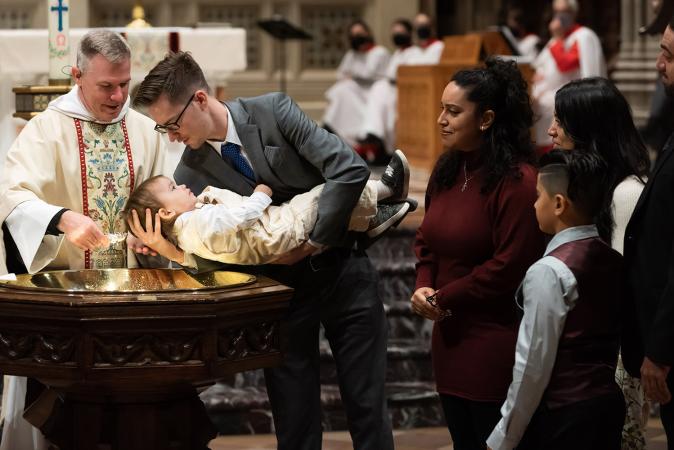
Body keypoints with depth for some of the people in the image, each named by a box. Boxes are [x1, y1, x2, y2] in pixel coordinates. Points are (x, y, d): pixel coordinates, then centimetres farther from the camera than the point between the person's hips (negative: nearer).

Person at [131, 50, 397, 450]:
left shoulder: (274, 112, -13)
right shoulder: (190, 175, -5)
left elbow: (351, 169, -20)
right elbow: (214, 260, -4)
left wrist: (315, 242, -20)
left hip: (340, 266, -2)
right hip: (280, 285, 2)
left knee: (367, 406, 3)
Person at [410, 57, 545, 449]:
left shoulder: (516, 182, -18)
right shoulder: (448, 171, 10)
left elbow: (510, 267, -20)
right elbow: (428, 239, 19)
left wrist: (443, 299, -12)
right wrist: (424, 286, -1)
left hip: (495, 344, -9)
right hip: (450, 338, 9)